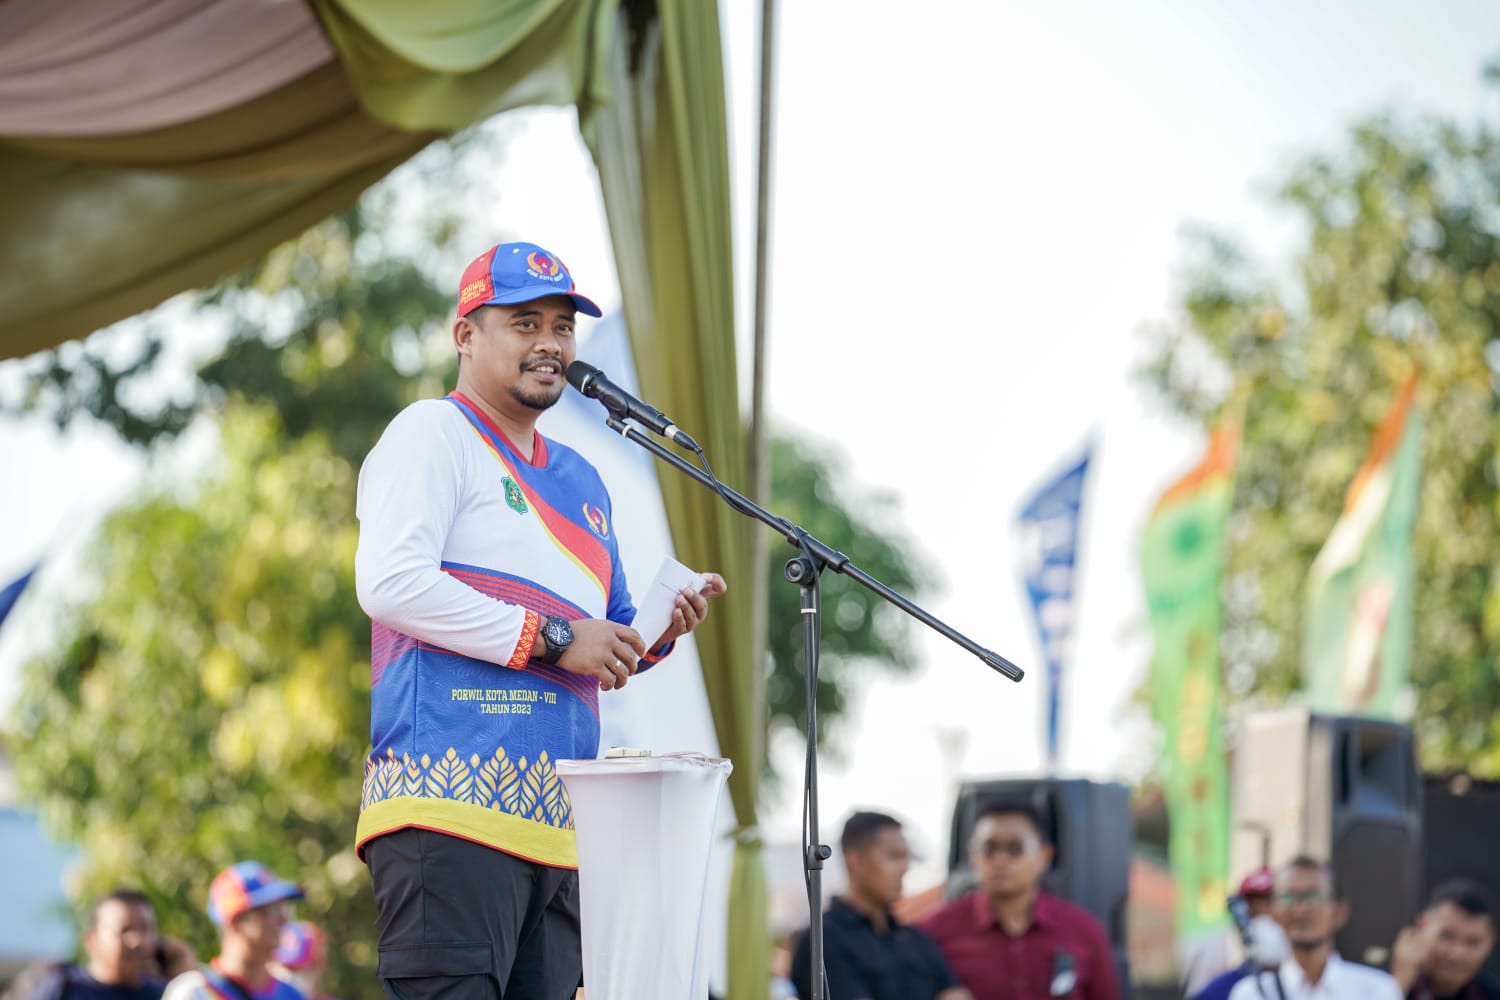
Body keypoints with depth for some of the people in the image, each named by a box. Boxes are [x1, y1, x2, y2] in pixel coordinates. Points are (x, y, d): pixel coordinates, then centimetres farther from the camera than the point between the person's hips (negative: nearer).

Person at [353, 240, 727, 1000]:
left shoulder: (581, 481, 27)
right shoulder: (432, 433, 2)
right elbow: (389, 584, -13)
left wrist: (654, 637, 10)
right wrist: (550, 639, -11)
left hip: (559, 823, 8)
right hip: (453, 796, -8)